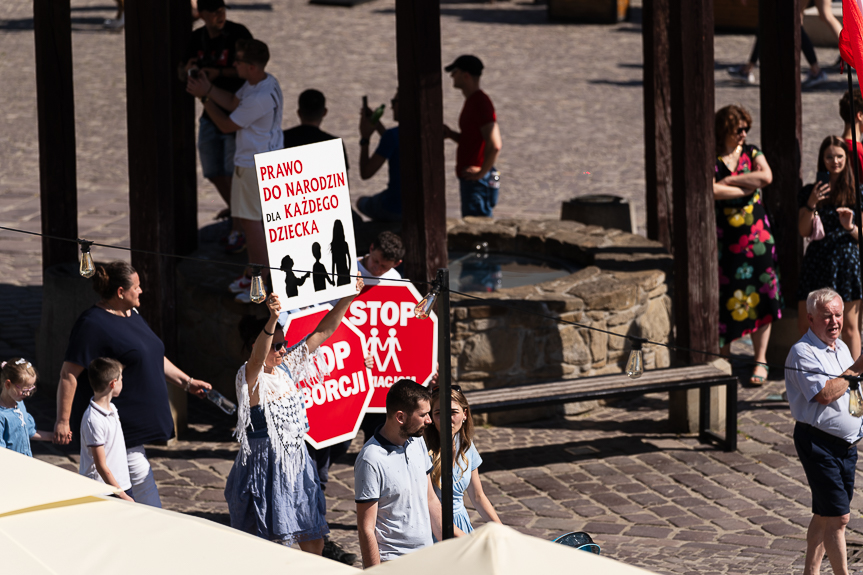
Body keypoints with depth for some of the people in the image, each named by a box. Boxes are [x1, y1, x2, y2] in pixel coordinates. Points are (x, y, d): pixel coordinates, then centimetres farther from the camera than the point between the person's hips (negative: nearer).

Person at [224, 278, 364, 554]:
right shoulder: (249, 378, -15)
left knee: (314, 542, 11)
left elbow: (323, 332, 10)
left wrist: (348, 298, 1)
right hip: (264, 467, -7)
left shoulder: (287, 367, 7)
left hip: (296, 464, 7)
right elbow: (257, 358, -39)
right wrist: (272, 319, -56)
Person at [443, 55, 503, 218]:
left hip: (477, 181, -11)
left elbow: (495, 145, -26)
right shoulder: (471, 101, 16)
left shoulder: (480, 103, -18)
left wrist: (481, 172, -19)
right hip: (469, 180, 11)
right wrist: (451, 135, 10)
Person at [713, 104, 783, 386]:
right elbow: (711, 190, -19)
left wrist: (729, 181, -12)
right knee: (725, 297, -1)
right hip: (724, 237, -2)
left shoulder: (751, 152, 7)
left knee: (759, 296, -1)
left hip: (755, 235, 2)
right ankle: (723, 356, 12)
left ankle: (760, 360, 5)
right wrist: (747, 188, -12)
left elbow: (766, 176, -11)